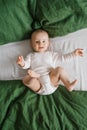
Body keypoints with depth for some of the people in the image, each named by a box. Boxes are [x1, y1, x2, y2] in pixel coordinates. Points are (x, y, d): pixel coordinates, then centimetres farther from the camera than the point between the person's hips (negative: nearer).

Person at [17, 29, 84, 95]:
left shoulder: (51, 54, 23)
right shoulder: (31, 55, 20)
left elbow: (62, 57, 20)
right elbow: (26, 64, 6)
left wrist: (73, 54, 8)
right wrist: (22, 63, -19)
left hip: (51, 81, 1)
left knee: (60, 69, -21)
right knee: (25, 79, -26)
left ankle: (68, 85, -23)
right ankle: (34, 76, -53)